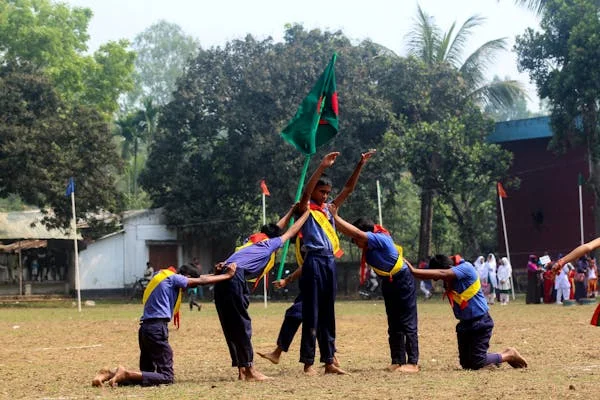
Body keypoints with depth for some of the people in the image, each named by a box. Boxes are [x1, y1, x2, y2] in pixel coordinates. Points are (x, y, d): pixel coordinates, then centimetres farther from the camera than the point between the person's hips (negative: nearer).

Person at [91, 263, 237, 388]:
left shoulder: (163, 276, 23)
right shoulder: (173, 278, -1)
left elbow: (198, 278, 28)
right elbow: (201, 281, 1)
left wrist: (216, 274, 24)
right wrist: (227, 276, 9)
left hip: (145, 328, 9)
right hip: (157, 328, -9)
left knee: (146, 374, 16)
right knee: (167, 377, -10)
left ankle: (110, 373, -4)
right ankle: (126, 374, -24)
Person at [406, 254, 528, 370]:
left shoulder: (465, 268, -23)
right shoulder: (448, 279, 3)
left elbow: (441, 273, -34)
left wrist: (414, 271, -38)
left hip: (480, 322, -8)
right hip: (464, 323, 8)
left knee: (476, 364, -9)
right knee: (466, 364, 8)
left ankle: (508, 355, 14)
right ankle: (500, 357, 28)